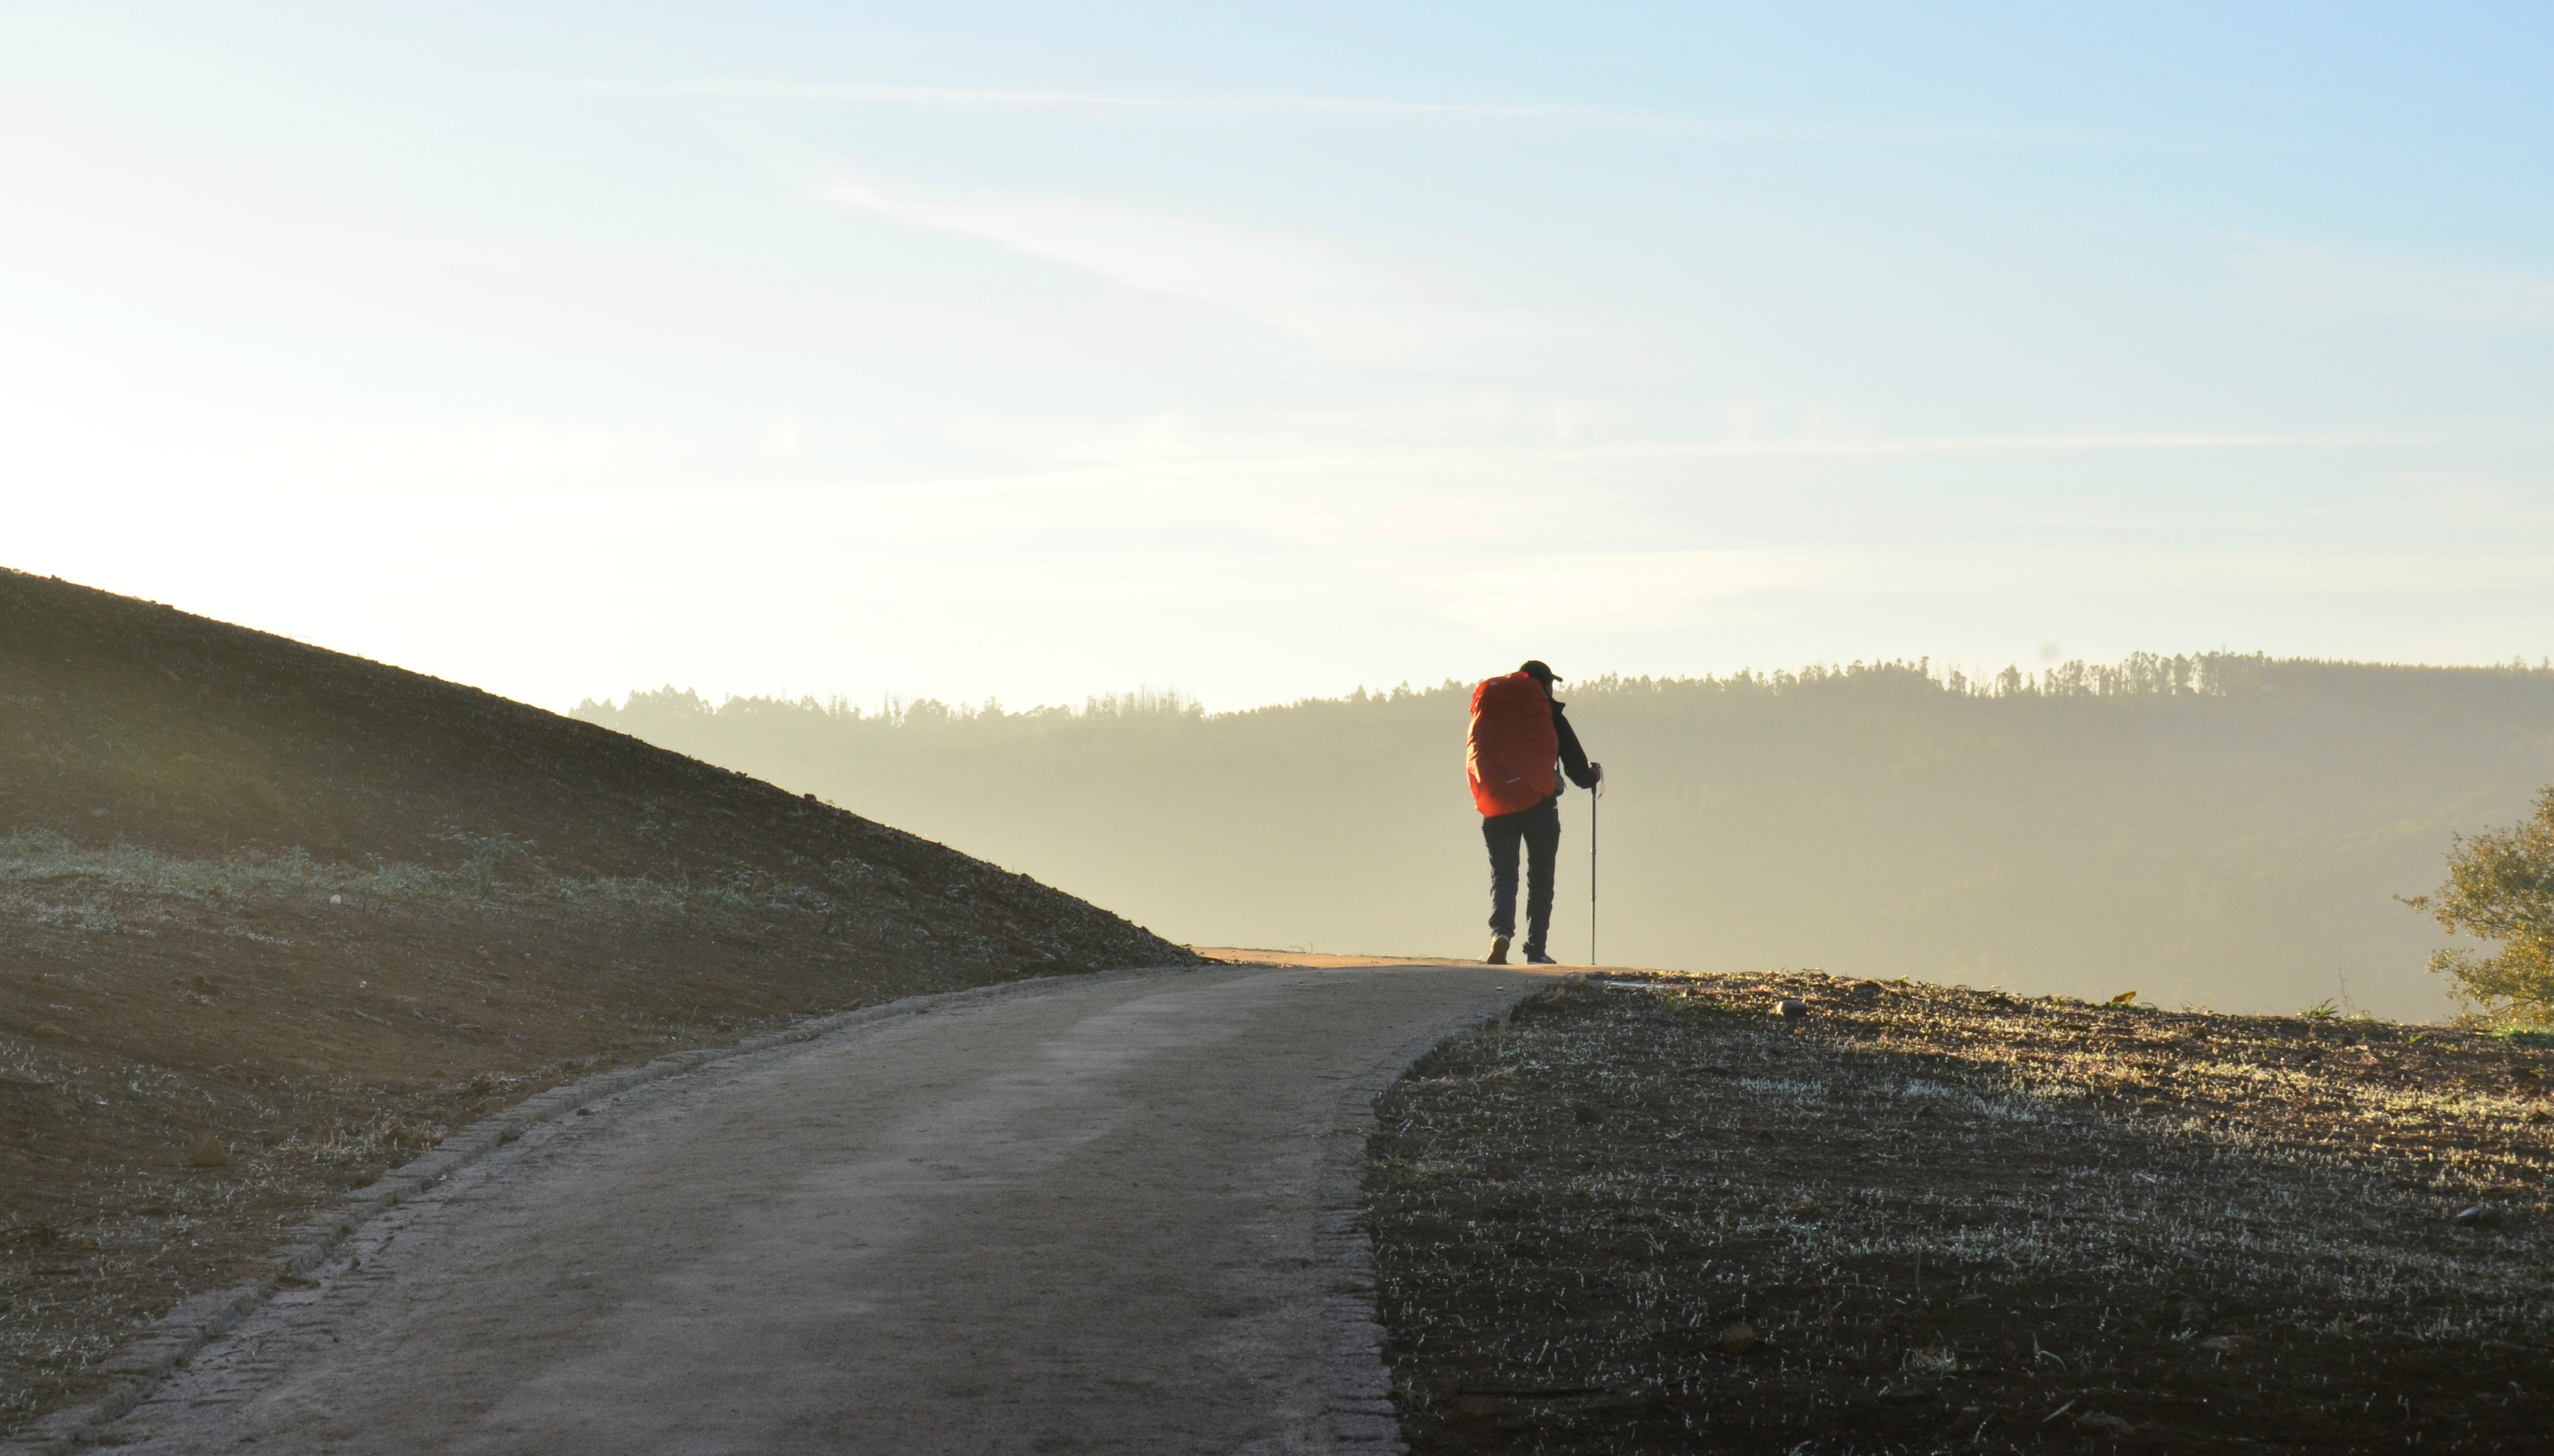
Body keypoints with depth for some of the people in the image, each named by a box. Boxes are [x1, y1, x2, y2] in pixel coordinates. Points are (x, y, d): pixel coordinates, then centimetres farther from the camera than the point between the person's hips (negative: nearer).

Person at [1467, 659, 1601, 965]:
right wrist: (1593, 775, 26)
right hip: (1539, 804, -2)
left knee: (1502, 874, 7)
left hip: (1496, 808, 2)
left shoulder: (1487, 706, 11)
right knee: (1540, 878, 9)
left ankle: (1501, 931, -19)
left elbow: (1474, 758, 14)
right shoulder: (1549, 714, 2)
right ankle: (1535, 950, 7)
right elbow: (1576, 766, 5)